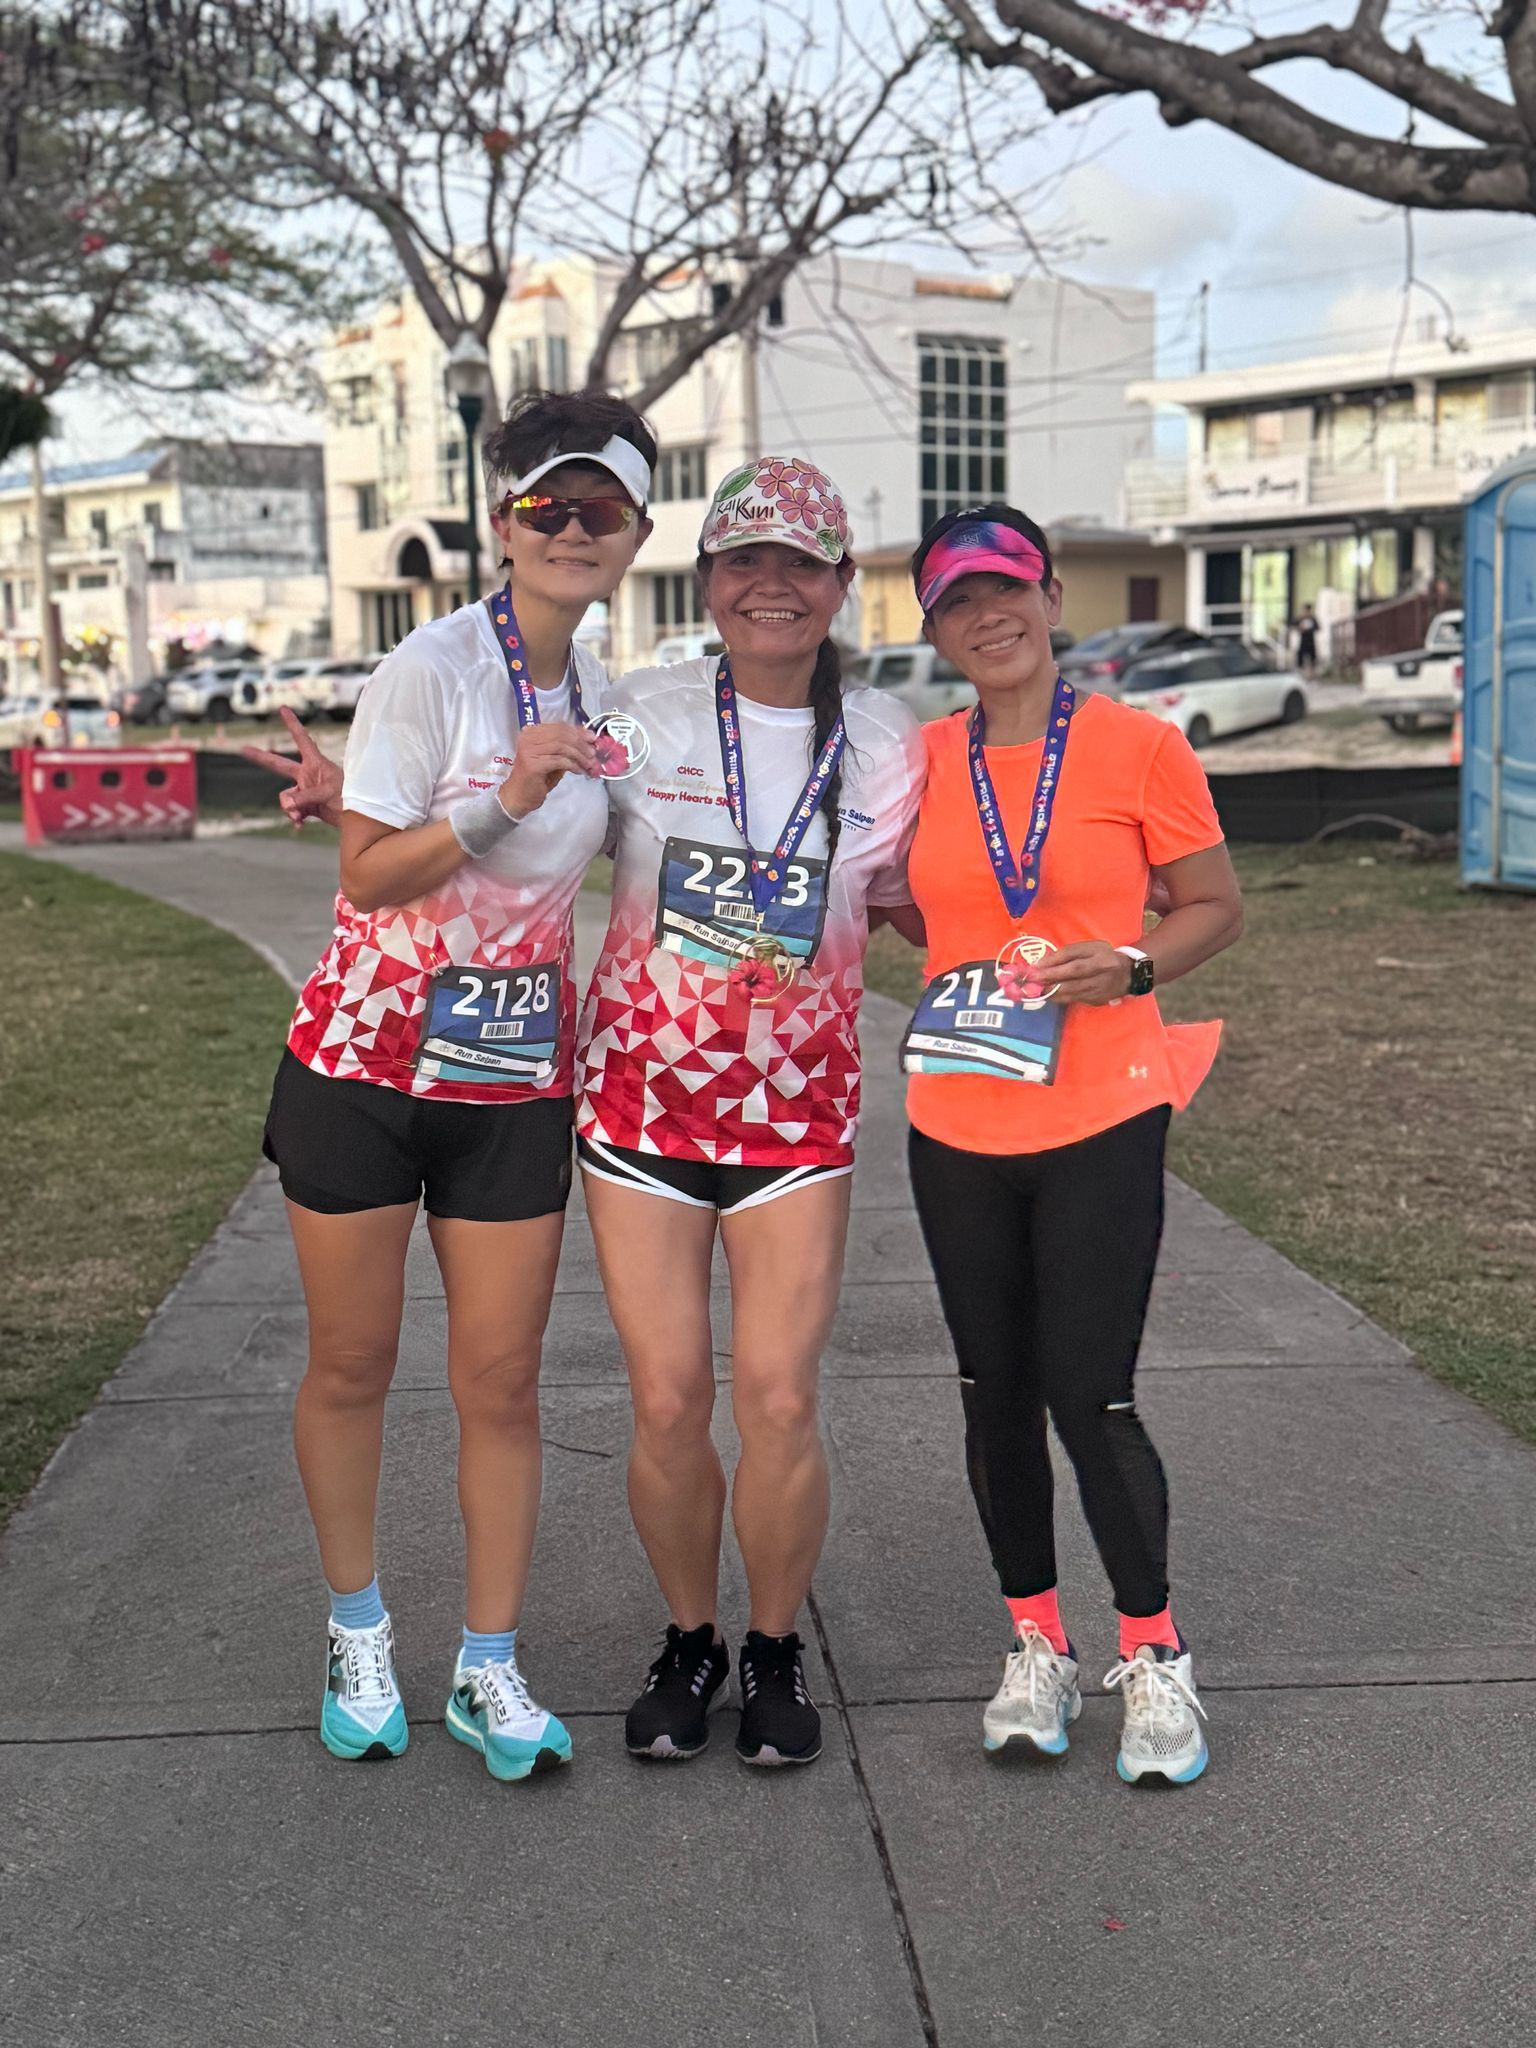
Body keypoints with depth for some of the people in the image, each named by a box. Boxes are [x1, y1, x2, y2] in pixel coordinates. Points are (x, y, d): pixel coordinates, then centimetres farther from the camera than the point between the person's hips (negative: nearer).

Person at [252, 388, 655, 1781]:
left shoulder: (604, 688, 6)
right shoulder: (434, 666, -12)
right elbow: (369, 877, -14)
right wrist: (502, 805, -26)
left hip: (514, 1080, 4)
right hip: (365, 1059, -4)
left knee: (501, 1378, 5)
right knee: (352, 1362, 9)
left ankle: (490, 1669, 18)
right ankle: (358, 1628, 30)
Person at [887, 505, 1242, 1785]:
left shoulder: (1140, 748, -5)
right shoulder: (920, 761, 5)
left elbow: (1217, 907, 2)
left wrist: (1128, 967, -16)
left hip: (1100, 1122, -4)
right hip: (957, 1126, 4)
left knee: (1091, 1399, -3)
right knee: (996, 1394, 12)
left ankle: (1155, 1657, 20)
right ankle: (1038, 1646, 30)